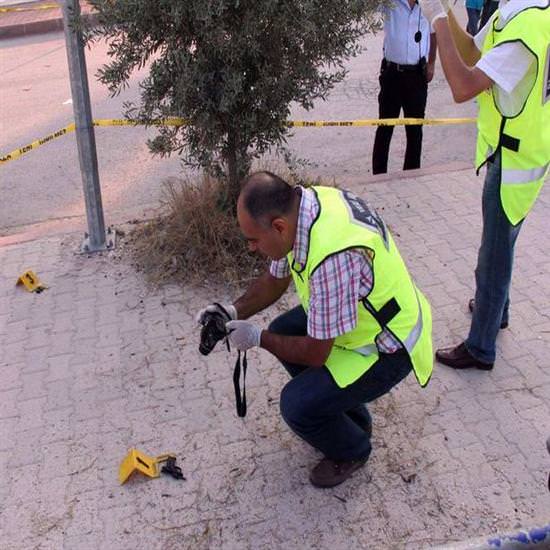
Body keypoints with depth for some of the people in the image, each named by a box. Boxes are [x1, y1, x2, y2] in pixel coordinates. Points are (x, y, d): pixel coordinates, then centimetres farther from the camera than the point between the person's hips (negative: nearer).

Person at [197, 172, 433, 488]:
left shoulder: (332, 257, -39)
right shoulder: (301, 205, -11)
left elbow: (315, 353, -25)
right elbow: (275, 280, 7)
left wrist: (258, 338, -12)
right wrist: (235, 311, -5)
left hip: (389, 346, -9)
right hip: (364, 313, 9)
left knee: (297, 404, -16)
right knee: (283, 331, 13)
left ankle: (351, 451, 18)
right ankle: (352, 416, 28)